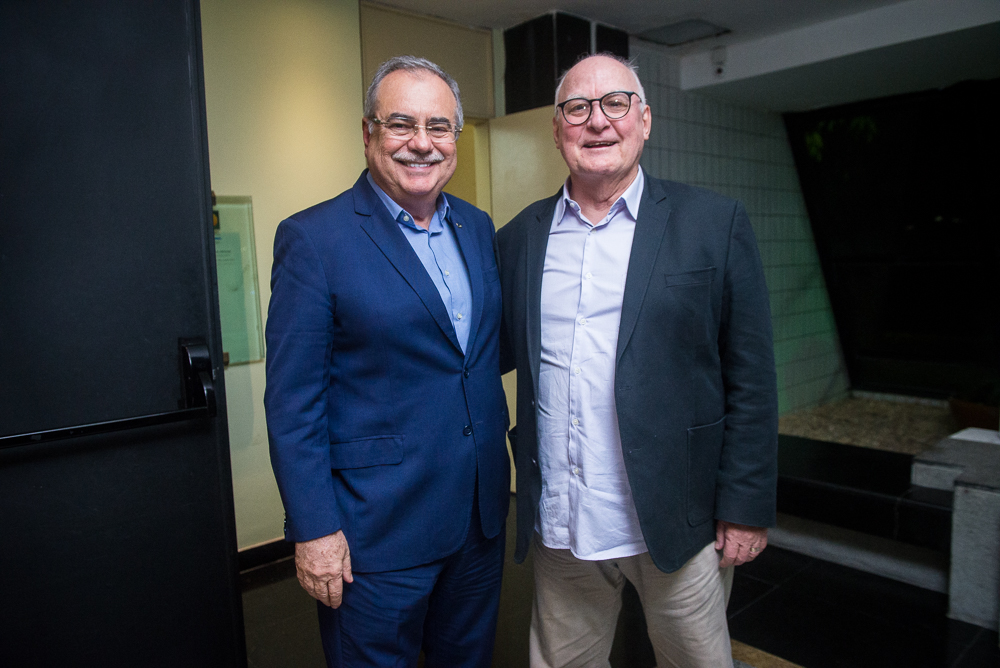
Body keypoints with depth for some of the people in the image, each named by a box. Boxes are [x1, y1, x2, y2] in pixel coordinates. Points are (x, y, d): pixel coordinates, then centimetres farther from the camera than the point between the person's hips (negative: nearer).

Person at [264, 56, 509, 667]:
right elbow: (292, 402, -13)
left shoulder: (478, 227, 6)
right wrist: (314, 530, -14)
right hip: (377, 528, -5)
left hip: (481, 513, 6)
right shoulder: (313, 238, -12)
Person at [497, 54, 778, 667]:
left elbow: (751, 381, -5)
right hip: (559, 527, 3)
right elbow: (497, 352, 12)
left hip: (677, 523, -2)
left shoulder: (715, 224, -4)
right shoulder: (521, 236, 6)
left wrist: (745, 508, -7)